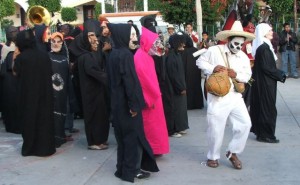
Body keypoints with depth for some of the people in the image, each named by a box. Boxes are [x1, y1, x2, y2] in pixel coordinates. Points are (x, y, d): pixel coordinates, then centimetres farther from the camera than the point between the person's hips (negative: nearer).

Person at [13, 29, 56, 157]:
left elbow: (15, 73, 3)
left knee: (29, 118, 9)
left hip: (28, 94, -3)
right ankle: (46, 147, 15)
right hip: (44, 93, 3)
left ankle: (30, 147, 16)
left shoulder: (21, 57, -12)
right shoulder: (44, 56, -3)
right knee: (44, 117, 11)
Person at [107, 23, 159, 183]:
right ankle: (132, 170, 10)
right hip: (126, 103, -9)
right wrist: (134, 104, -20)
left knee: (124, 135, 16)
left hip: (118, 102, 9)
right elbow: (129, 81, -23)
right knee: (133, 136, 2)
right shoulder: (125, 54, -18)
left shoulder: (114, 53, 10)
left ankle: (123, 168, 24)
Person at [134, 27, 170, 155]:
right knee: (150, 124, -1)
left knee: (154, 123, 15)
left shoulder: (146, 55, 13)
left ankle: (153, 149, 24)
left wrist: (155, 93, 10)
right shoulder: (140, 56, -17)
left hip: (153, 95, 10)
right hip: (148, 97, -10)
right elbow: (144, 77, -22)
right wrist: (152, 96, -19)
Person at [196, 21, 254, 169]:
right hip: (217, 97, -4)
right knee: (216, 128, 2)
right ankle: (213, 156, 24)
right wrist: (212, 68, -17)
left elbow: (247, 75, 9)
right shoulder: (214, 50, -5)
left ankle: (232, 153, 18)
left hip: (235, 96, 5)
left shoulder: (243, 57, 8)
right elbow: (200, 61, 2)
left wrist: (237, 75, -13)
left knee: (245, 124, -2)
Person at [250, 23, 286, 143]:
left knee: (261, 106, 15)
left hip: (261, 82, 10)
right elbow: (266, 67, -22)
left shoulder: (262, 46, 11)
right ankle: (266, 135, 6)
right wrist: (280, 75, -11)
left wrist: (278, 73, 9)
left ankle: (260, 131, 24)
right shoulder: (264, 48, -19)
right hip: (266, 83, -10)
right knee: (268, 108, -2)